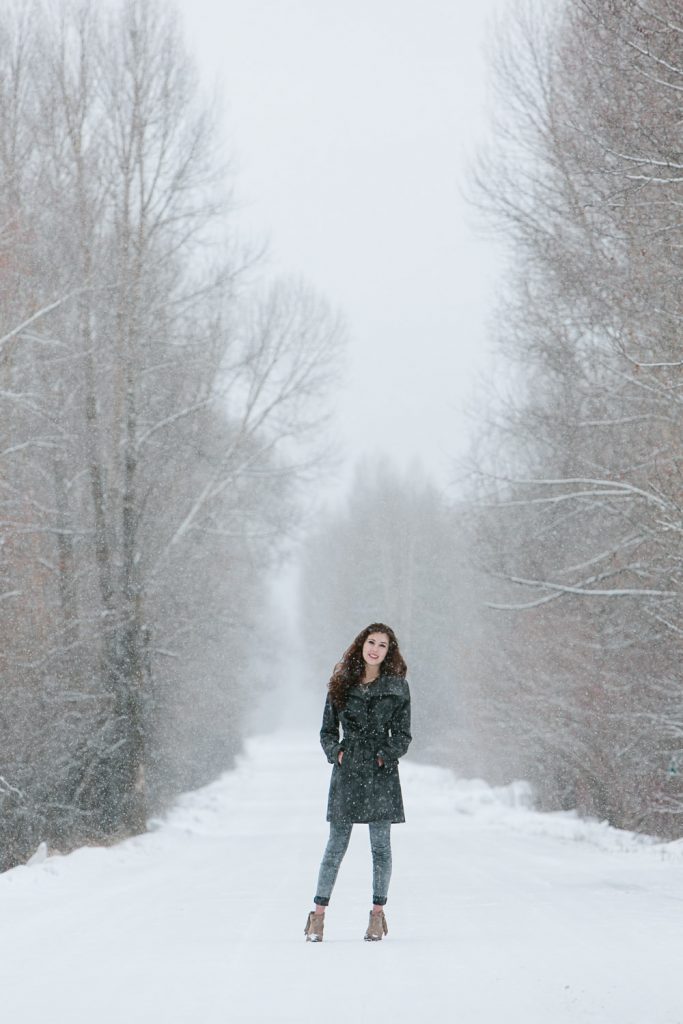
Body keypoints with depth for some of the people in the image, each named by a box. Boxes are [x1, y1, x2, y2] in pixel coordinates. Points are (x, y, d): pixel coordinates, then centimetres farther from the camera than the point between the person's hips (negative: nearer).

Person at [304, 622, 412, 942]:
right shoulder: (341, 684, 8)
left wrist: (386, 755, -9)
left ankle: (377, 913, 9)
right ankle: (318, 913, 4)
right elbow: (327, 730, 12)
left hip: (381, 772, 0)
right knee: (336, 843, 0)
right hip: (347, 770, 0)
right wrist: (335, 752, -5)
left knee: (380, 845, 0)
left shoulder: (397, 687, 5)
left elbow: (402, 735, 6)